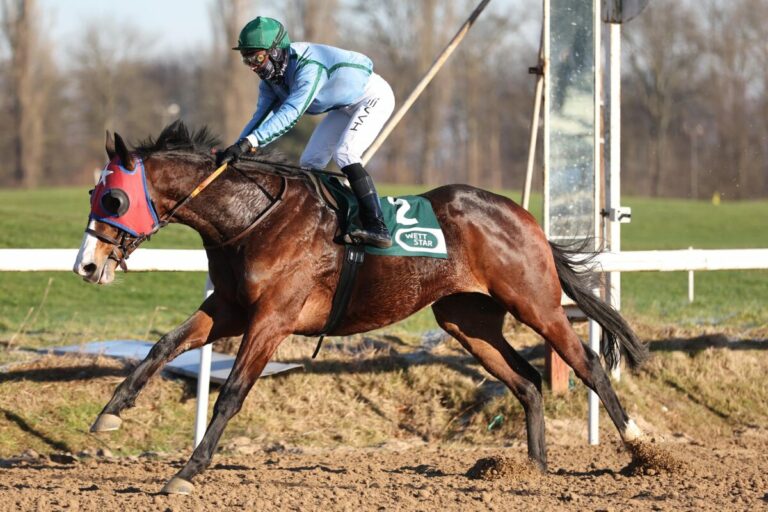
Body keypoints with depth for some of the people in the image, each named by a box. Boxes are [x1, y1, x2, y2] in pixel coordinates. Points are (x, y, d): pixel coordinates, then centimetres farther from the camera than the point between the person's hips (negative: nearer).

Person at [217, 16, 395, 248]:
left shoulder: (309, 67, -37)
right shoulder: (270, 80, -8)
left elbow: (289, 114, -47)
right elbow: (261, 118, -7)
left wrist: (247, 143, -55)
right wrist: (234, 150, -24)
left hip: (374, 96, -10)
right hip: (345, 106, 10)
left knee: (344, 152, -27)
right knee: (310, 162, 4)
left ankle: (377, 228, -31)